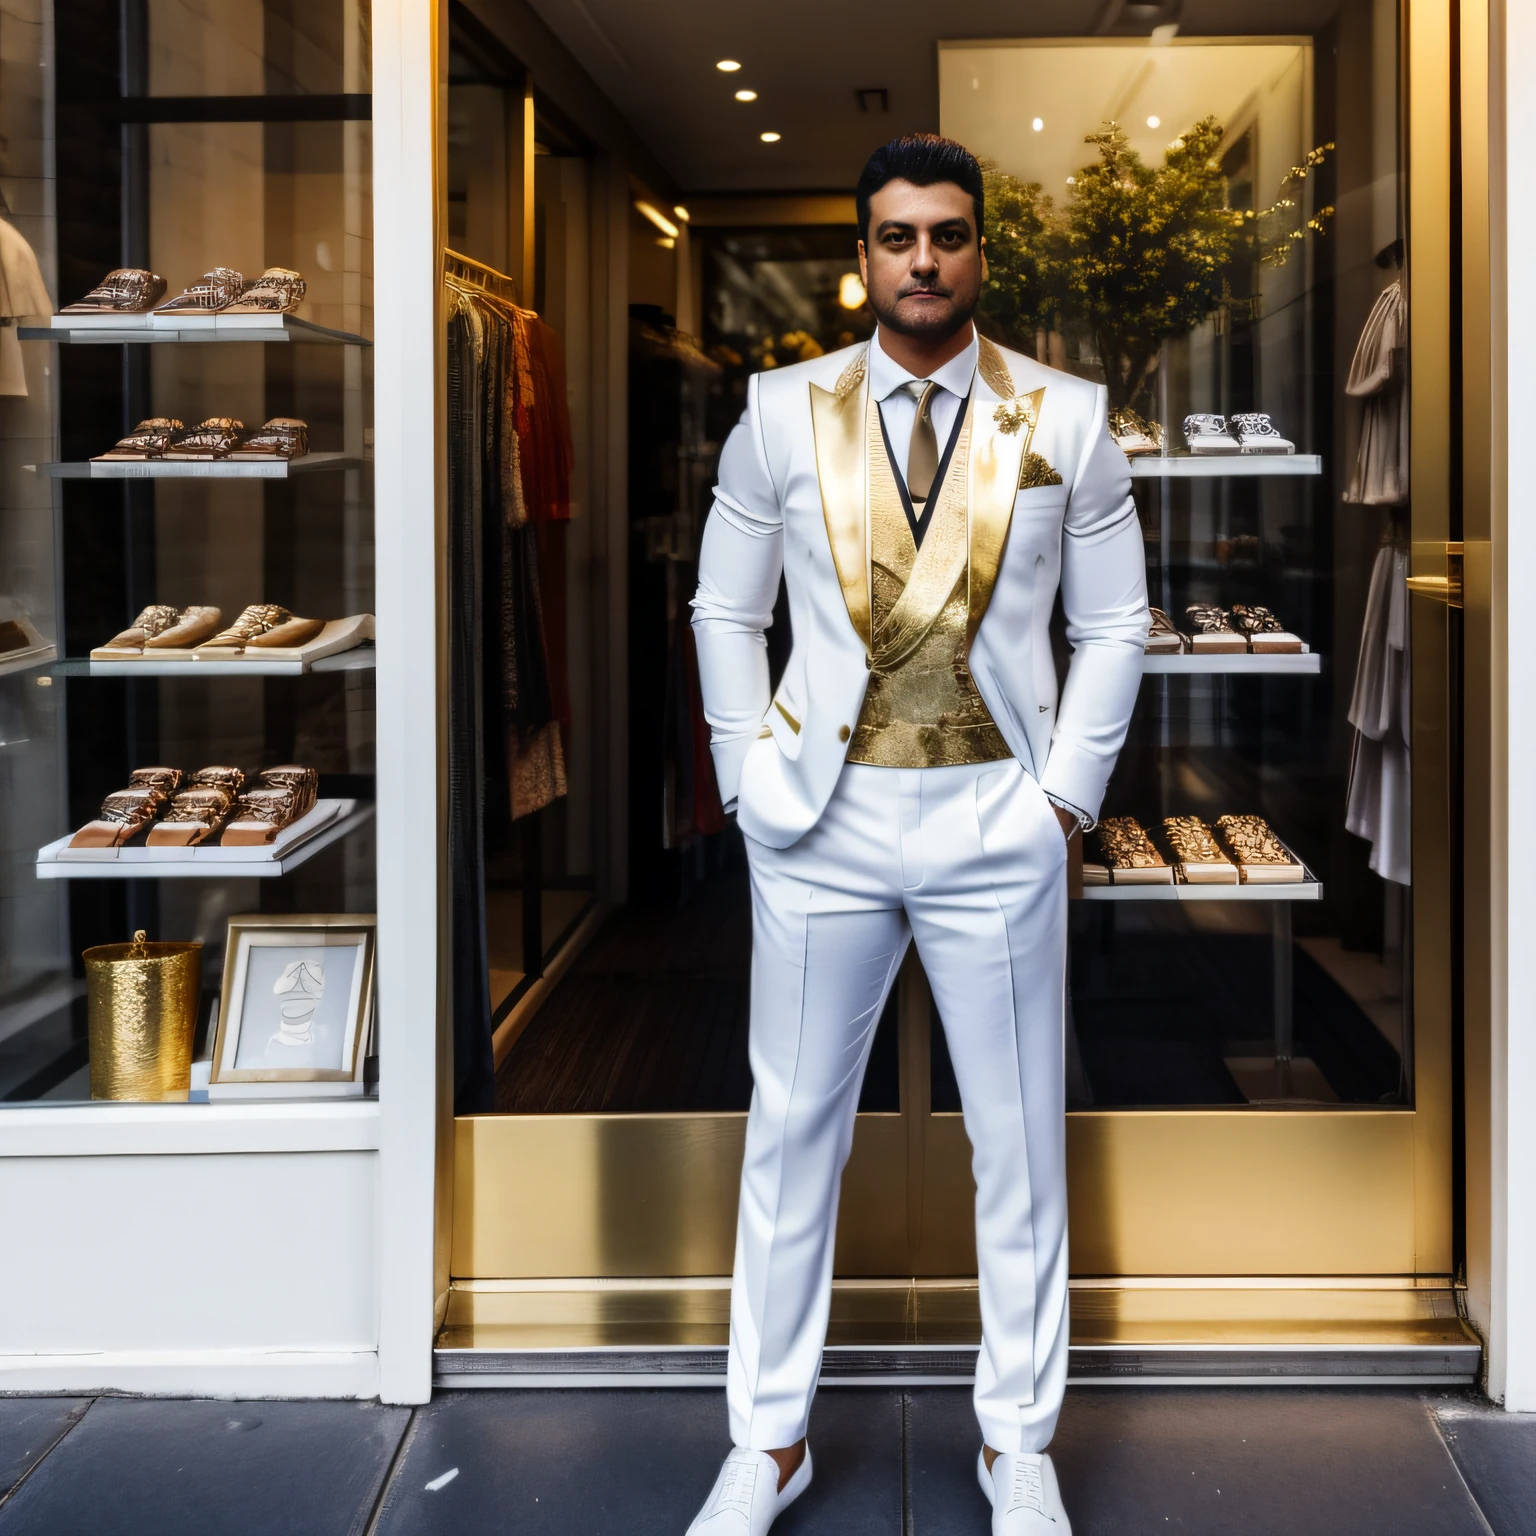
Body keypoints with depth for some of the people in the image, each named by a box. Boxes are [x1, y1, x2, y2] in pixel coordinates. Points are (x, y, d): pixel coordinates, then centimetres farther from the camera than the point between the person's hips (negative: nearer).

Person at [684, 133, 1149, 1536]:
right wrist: (752, 780, 0)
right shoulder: (781, 417, 1)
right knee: (793, 1132, 8)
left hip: (998, 825, 0)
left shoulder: (1066, 421, 1)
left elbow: (1113, 623, 5)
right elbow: (726, 611, 7)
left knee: (1021, 1142, 9)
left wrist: (1067, 789, -3)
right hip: (821, 821, 0)